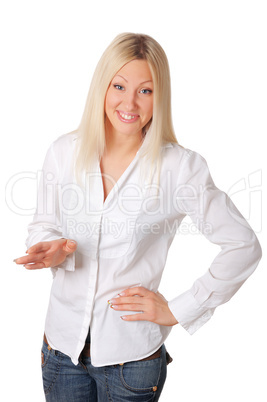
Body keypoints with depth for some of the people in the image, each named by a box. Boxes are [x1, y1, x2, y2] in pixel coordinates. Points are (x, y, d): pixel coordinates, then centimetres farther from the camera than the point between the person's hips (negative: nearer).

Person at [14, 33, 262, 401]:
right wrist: (52, 249, -14)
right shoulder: (64, 152, -4)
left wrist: (177, 311, -8)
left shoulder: (181, 167, -13)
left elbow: (244, 246, -9)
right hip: (63, 340, 3)